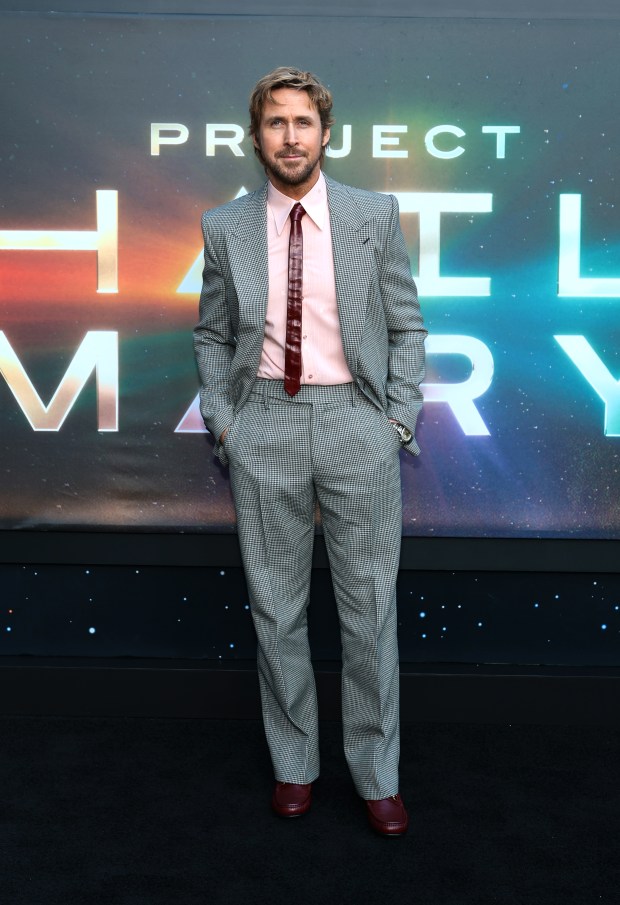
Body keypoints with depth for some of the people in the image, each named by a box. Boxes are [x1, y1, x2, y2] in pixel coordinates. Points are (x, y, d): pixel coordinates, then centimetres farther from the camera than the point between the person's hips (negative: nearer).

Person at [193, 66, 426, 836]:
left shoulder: (375, 216, 2)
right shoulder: (224, 228, 5)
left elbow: (406, 325, 6)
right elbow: (211, 335, 12)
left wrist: (401, 416, -2)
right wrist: (221, 417, 2)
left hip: (356, 423, -1)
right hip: (262, 428, 1)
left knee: (370, 609, 4)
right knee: (275, 608, 10)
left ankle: (376, 775, 22)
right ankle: (293, 764, 29)